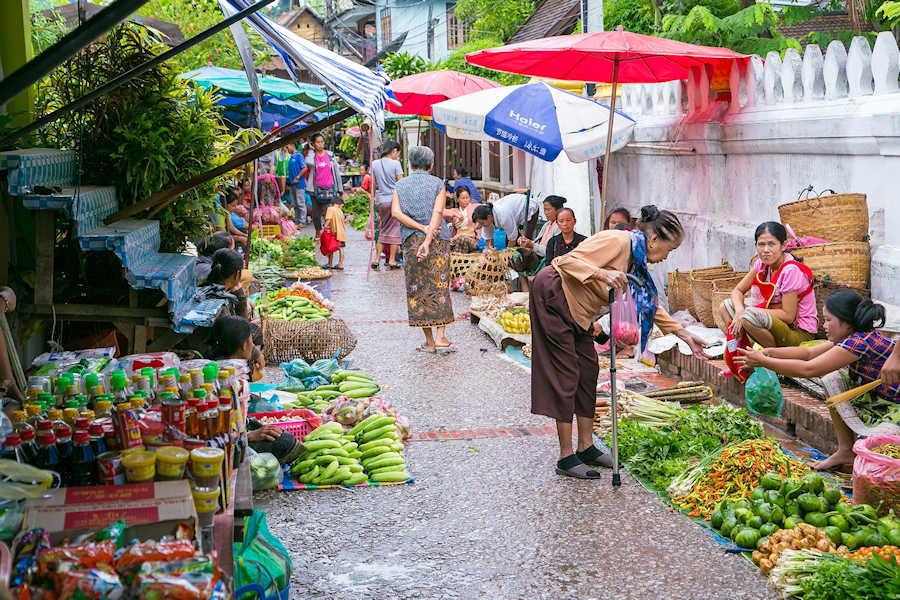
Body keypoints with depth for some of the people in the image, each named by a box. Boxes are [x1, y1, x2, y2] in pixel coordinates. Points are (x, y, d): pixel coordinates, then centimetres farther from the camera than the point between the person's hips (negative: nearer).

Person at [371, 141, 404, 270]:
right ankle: (392, 260, 4)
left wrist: (373, 199, 20)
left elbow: (373, 184, 10)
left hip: (381, 200, 5)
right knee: (395, 229, 4)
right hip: (395, 200, -5)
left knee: (383, 229, 15)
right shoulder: (395, 164, -7)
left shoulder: (375, 164, 6)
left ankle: (377, 259, 10)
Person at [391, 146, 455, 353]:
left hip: (411, 241, 1)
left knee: (417, 290, 5)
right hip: (439, 241, -1)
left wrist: (422, 228, -10)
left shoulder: (401, 185, 8)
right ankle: (441, 336, -6)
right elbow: (438, 212, -10)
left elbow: (396, 213, -6)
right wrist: (428, 240, -16)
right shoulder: (438, 184, 3)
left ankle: (429, 341, 5)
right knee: (439, 287, 3)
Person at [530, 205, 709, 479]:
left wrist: (685, 335, 14)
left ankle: (586, 447, 17)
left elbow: (651, 306, 16)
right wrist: (603, 274, -38)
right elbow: (568, 261, -26)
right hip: (552, 295, -10)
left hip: (577, 311, 10)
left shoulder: (637, 261, 8)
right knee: (565, 374, -8)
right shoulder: (617, 241, -21)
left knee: (588, 370, 9)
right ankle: (566, 458, -4)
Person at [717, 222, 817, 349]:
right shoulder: (762, 265, 2)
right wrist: (740, 310, -15)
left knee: (750, 316, -33)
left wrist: (747, 312, -20)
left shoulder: (791, 271, -21)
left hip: (800, 333, -8)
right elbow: (737, 291, 9)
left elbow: (788, 316, -23)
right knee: (725, 306, 1)